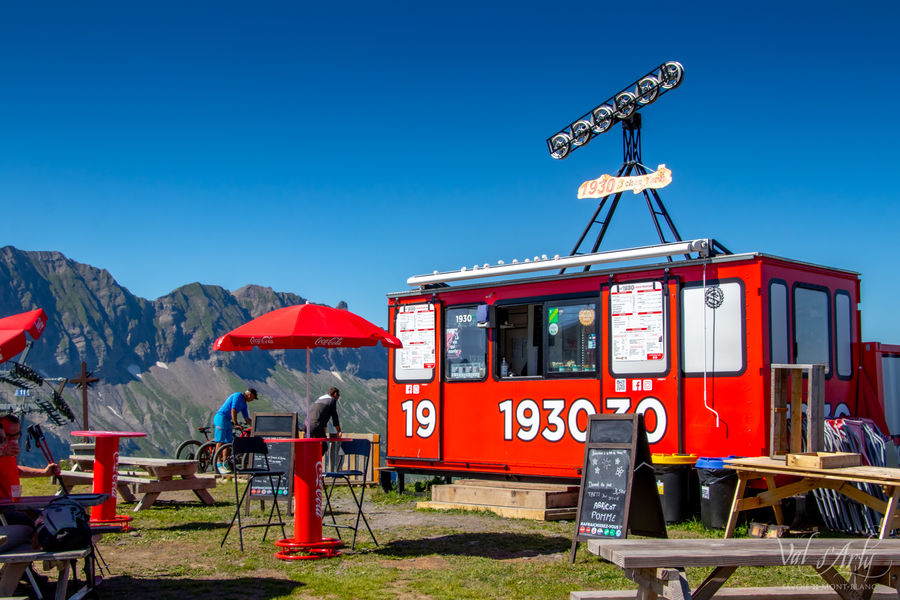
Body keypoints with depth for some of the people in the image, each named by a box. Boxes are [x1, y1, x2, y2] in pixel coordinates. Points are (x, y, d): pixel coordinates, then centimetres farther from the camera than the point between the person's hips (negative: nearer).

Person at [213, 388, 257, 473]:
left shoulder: (244, 403, 19)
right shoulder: (238, 396, -9)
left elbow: (246, 418, 23)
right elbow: (233, 410, -17)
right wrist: (235, 423, -15)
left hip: (228, 421, 10)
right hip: (221, 417, -10)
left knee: (228, 443, 6)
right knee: (220, 441, -13)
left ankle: (225, 465, 9)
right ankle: (218, 465, -18)